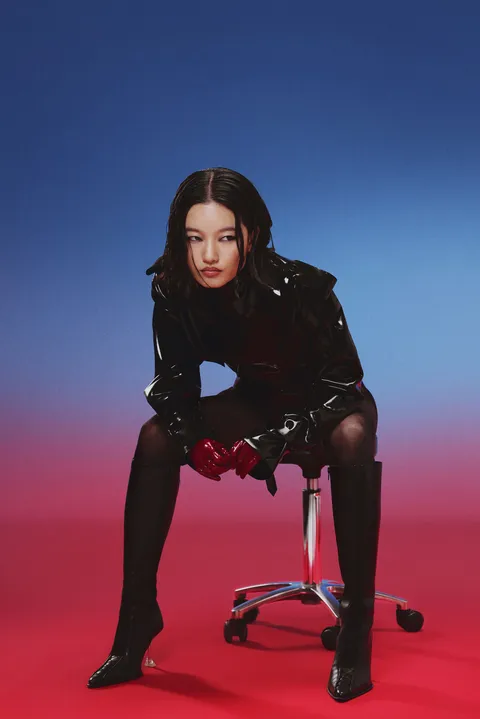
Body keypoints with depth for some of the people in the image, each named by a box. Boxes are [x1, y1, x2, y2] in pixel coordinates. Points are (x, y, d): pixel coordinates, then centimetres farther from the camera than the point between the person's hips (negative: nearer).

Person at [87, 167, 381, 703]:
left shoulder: (300, 287, -30)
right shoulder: (172, 291, -18)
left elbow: (341, 382, -23)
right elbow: (173, 384, -8)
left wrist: (265, 443, -31)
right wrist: (195, 440, -28)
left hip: (330, 402, -4)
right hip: (261, 402, 4)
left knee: (352, 440, -38)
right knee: (155, 438, -16)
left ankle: (357, 624, -25)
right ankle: (137, 615, -10)